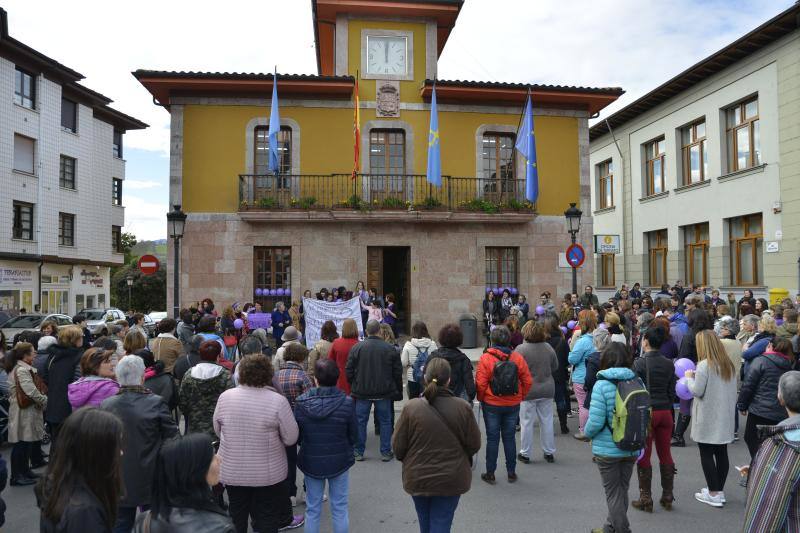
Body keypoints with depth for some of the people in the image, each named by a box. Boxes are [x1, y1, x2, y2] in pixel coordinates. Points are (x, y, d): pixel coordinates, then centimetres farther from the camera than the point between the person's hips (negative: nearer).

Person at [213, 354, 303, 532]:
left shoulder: (225, 397, -8)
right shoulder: (277, 401, -18)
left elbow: (217, 430, 6)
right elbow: (291, 438, -12)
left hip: (231, 471, 3)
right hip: (268, 473, -2)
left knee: (237, 518, 20)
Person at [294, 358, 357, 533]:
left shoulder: (301, 402, -15)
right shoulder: (347, 402, -18)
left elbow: (296, 436, -4)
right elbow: (354, 437, -8)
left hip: (311, 462, 1)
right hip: (339, 461, -1)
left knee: (312, 509, 17)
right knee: (340, 508, 15)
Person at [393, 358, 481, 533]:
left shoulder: (411, 407, -17)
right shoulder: (463, 408, -15)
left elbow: (398, 446, -9)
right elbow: (474, 444, -6)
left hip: (418, 478, 1)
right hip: (451, 480, -1)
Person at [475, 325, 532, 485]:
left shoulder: (485, 358, -14)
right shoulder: (518, 358, -5)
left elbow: (480, 384, -15)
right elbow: (528, 381, -2)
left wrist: (481, 399, 2)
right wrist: (520, 397, 12)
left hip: (491, 405, -2)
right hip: (513, 405, 3)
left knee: (492, 438, 7)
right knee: (509, 437, 14)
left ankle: (490, 473, 14)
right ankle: (511, 472, 21)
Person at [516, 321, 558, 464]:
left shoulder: (521, 349, -17)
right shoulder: (548, 347, -4)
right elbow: (555, 367, 7)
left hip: (527, 391, -4)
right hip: (547, 390, 4)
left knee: (527, 423, 6)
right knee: (547, 422, 14)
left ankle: (525, 453, 15)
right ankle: (549, 452, 24)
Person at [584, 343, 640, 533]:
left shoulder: (602, 385, -18)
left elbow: (595, 421, -20)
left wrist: (587, 433, 0)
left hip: (607, 449, -5)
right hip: (632, 448, 5)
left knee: (613, 493, 10)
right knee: (622, 490, 19)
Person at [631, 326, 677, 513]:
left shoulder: (639, 363, -12)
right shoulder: (669, 364, 3)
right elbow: (672, 391, 6)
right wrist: (668, 409, 17)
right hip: (665, 411, 5)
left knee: (644, 456, 4)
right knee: (665, 454, 14)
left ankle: (646, 499, 11)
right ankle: (667, 497, 23)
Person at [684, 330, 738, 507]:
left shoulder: (704, 365, -16)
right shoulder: (728, 365, 7)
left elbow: (697, 391, -15)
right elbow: (733, 391, 13)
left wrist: (689, 378, 0)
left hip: (707, 418, -7)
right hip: (725, 417, 7)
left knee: (706, 454, 1)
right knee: (721, 453, 12)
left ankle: (713, 494, 5)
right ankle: (719, 490, 21)